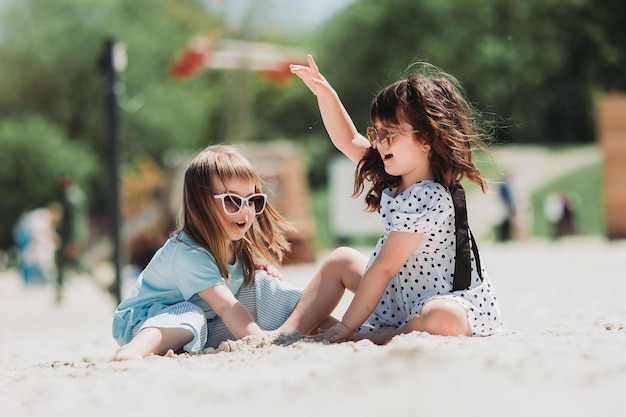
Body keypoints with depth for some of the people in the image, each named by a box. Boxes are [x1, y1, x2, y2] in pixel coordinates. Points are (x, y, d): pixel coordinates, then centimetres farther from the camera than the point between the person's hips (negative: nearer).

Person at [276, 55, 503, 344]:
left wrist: (346, 328, -21)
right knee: (340, 260, 16)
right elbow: (348, 141, 17)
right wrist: (324, 93, 5)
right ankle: (289, 331, 7)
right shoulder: (394, 179, 2)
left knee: (442, 319, -44)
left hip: (457, 304, -10)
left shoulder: (427, 200, -26)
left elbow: (383, 267, -24)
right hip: (403, 300, 10)